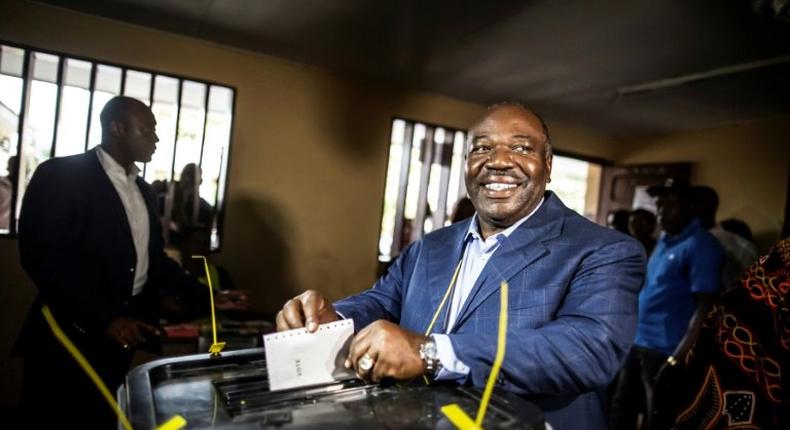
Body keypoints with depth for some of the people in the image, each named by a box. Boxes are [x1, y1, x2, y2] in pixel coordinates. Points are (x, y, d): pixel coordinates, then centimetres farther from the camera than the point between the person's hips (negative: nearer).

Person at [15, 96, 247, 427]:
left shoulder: (144, 191, 14)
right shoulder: (61, 174, -8)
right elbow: (39, 255, -16)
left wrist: (207, 298, 6)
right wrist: (105, 318, -21)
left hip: (124, 333, 6)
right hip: (73, 334, -6)